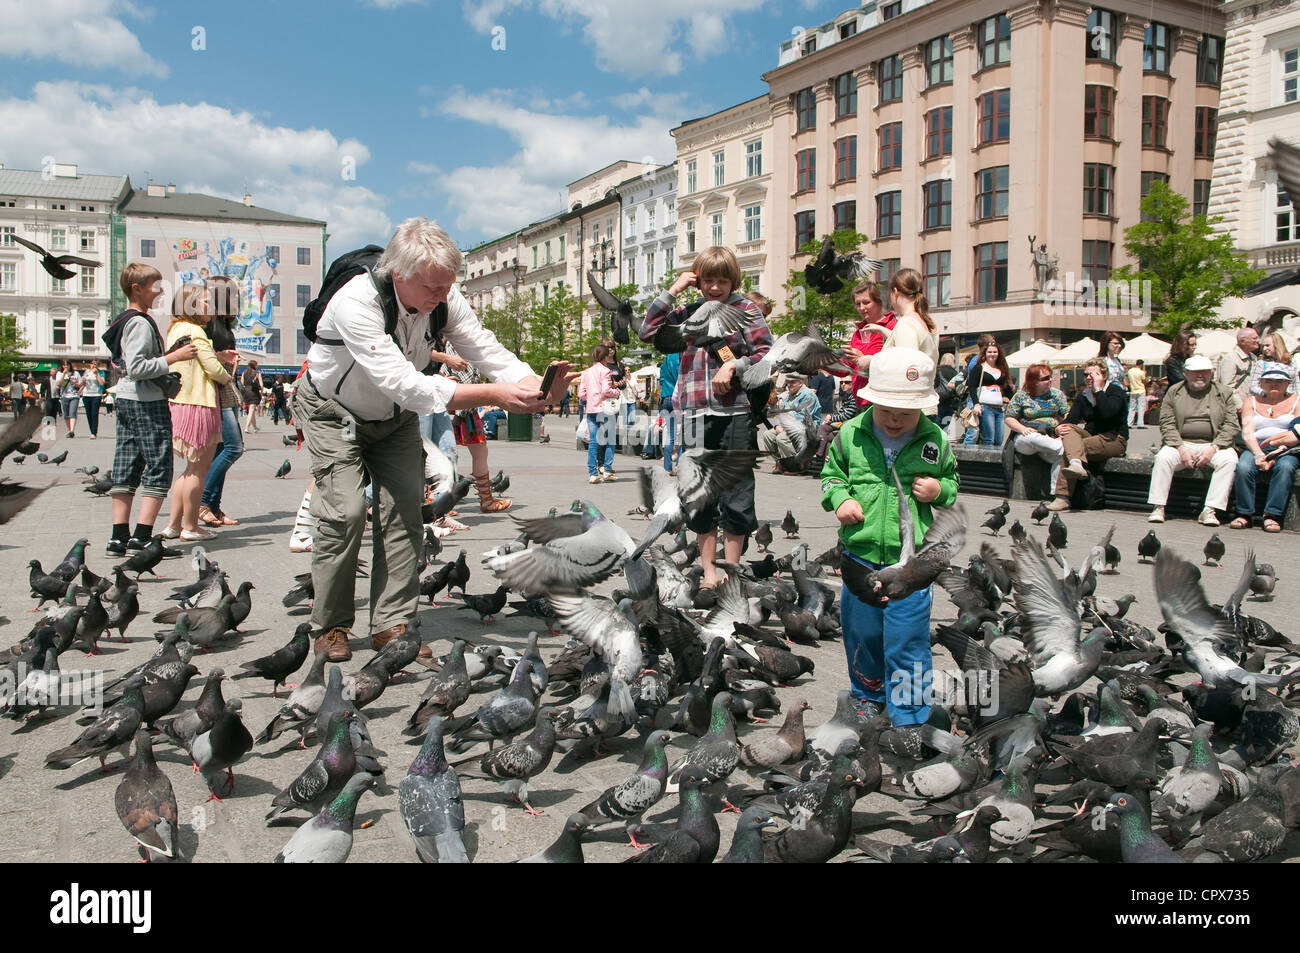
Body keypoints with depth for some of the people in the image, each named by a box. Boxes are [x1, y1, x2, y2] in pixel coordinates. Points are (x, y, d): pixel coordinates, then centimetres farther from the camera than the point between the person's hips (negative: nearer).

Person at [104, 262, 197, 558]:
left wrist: (171, 354, 16)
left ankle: (119, 537, 11)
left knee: (126, 469, 8)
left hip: (126, 400, 10)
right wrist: (173, 357, -21)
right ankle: (142, 536, -10)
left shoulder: (126, 321, 17)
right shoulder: (141, 323, -14)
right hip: (147, 402, -10)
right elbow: (137, 368, -23)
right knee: (158, 467, -7)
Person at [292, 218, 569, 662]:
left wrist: (538, 388, -42)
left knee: (404, 507, -6)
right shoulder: (355, 303, -37)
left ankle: (392, 625, 1)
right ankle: (330, 626, 0)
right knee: (345, 510, -16)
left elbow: (487, 351, -21)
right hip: (333, 411, -5)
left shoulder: (444, 299, -20)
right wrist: (493, 395, -50)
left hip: (395, 414, 5)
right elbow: (405, 384, -44)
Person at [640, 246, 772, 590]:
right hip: (695, 415, 4)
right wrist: (671, 292, 2)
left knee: (735, 497, 1)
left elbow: (767, 354, -3)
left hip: (735, 414, -3)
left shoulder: (746, 310, 3)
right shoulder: (688, 313, 14)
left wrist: (733, 366, -16)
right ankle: (708, 570, 18)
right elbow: (648, 332, 5)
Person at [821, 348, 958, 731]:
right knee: (861, 632, 17)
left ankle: (909, 716, 18)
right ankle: (868, 693, 42)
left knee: (907, 642, 2)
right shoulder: (850, 434, -4)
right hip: (860, 554, 2)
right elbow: (830, 474, 11)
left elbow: (952, 480, 13)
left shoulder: (935, 440, -3)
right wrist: (839, 499, -8)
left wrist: (940, 490, -9)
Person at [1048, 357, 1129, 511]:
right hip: (1091, 435, 6)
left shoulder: (1116, 391, -2)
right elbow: (1071, 419, 5)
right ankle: (1076, 463, -51)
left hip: (1115, 439, -6)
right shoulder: (1083, 395, 17)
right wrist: (1060, 428, -18)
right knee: (1068, 430, -25)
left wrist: (1098, 389, -15)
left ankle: (1063, 497, -36)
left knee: (1069, 447, -28)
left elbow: (1107, 413, -24)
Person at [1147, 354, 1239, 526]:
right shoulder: (1173, 392, 10)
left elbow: (1232, 425, 2)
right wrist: (1181, 448, -13)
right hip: (1181, 444, 0)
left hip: (1212, 446, 0)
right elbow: (1167, 424, 1)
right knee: (1164, 457, -30)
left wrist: (1213, 448, -13)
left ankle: (1209, 511, -28)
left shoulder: (1223, 393, 10)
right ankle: (1158, 508, -25)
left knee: (1229, 459, -29)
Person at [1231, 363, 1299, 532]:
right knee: (1243, 467, -32)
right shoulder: (1252, 401, 18)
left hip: (1286, 450, -1)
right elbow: (1247, 432, 3)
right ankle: (1245, 513, -21)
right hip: (1256, 448, 1)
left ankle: (1272, 515, -31)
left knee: (1285, 467, -35)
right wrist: (1258, 454, -17)